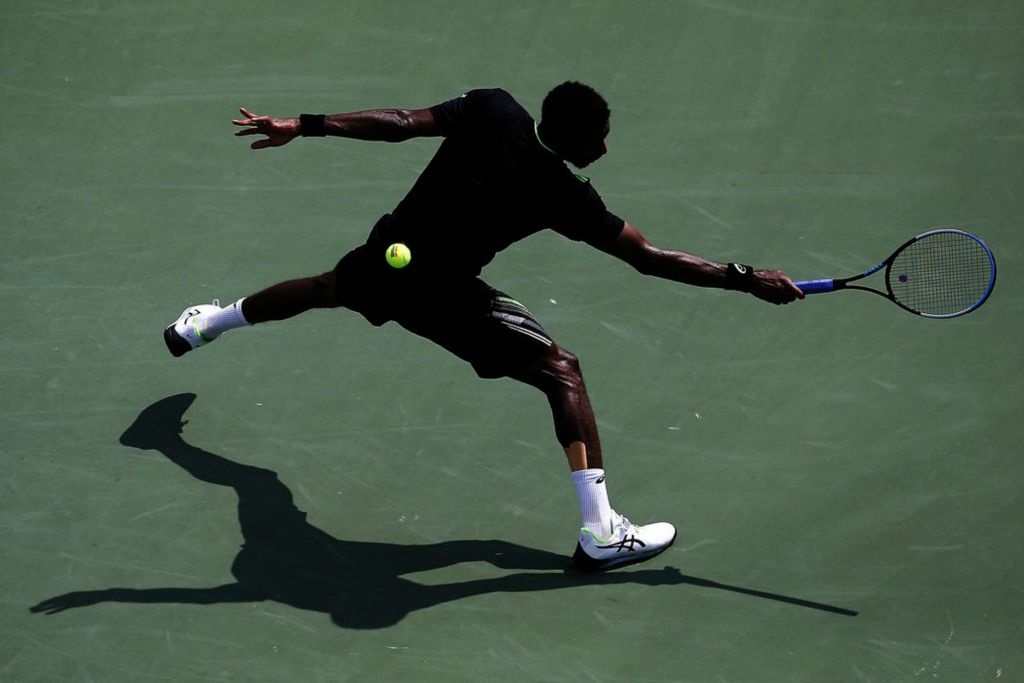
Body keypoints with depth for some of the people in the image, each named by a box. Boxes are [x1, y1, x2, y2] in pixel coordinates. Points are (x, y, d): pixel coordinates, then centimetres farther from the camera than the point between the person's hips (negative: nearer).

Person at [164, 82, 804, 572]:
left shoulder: (491, 108, -10)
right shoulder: (563, 194, -19)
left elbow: (401, 122, -12)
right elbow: (649, 257, -18)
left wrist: (303, 126, -7)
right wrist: (747, 279, -13)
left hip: (383, 255, 7)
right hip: (442, 294, -6)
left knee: (329, 288, 38)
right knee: (562, 371, -5)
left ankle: (203, 324, 65)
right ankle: (601, 533, -15)